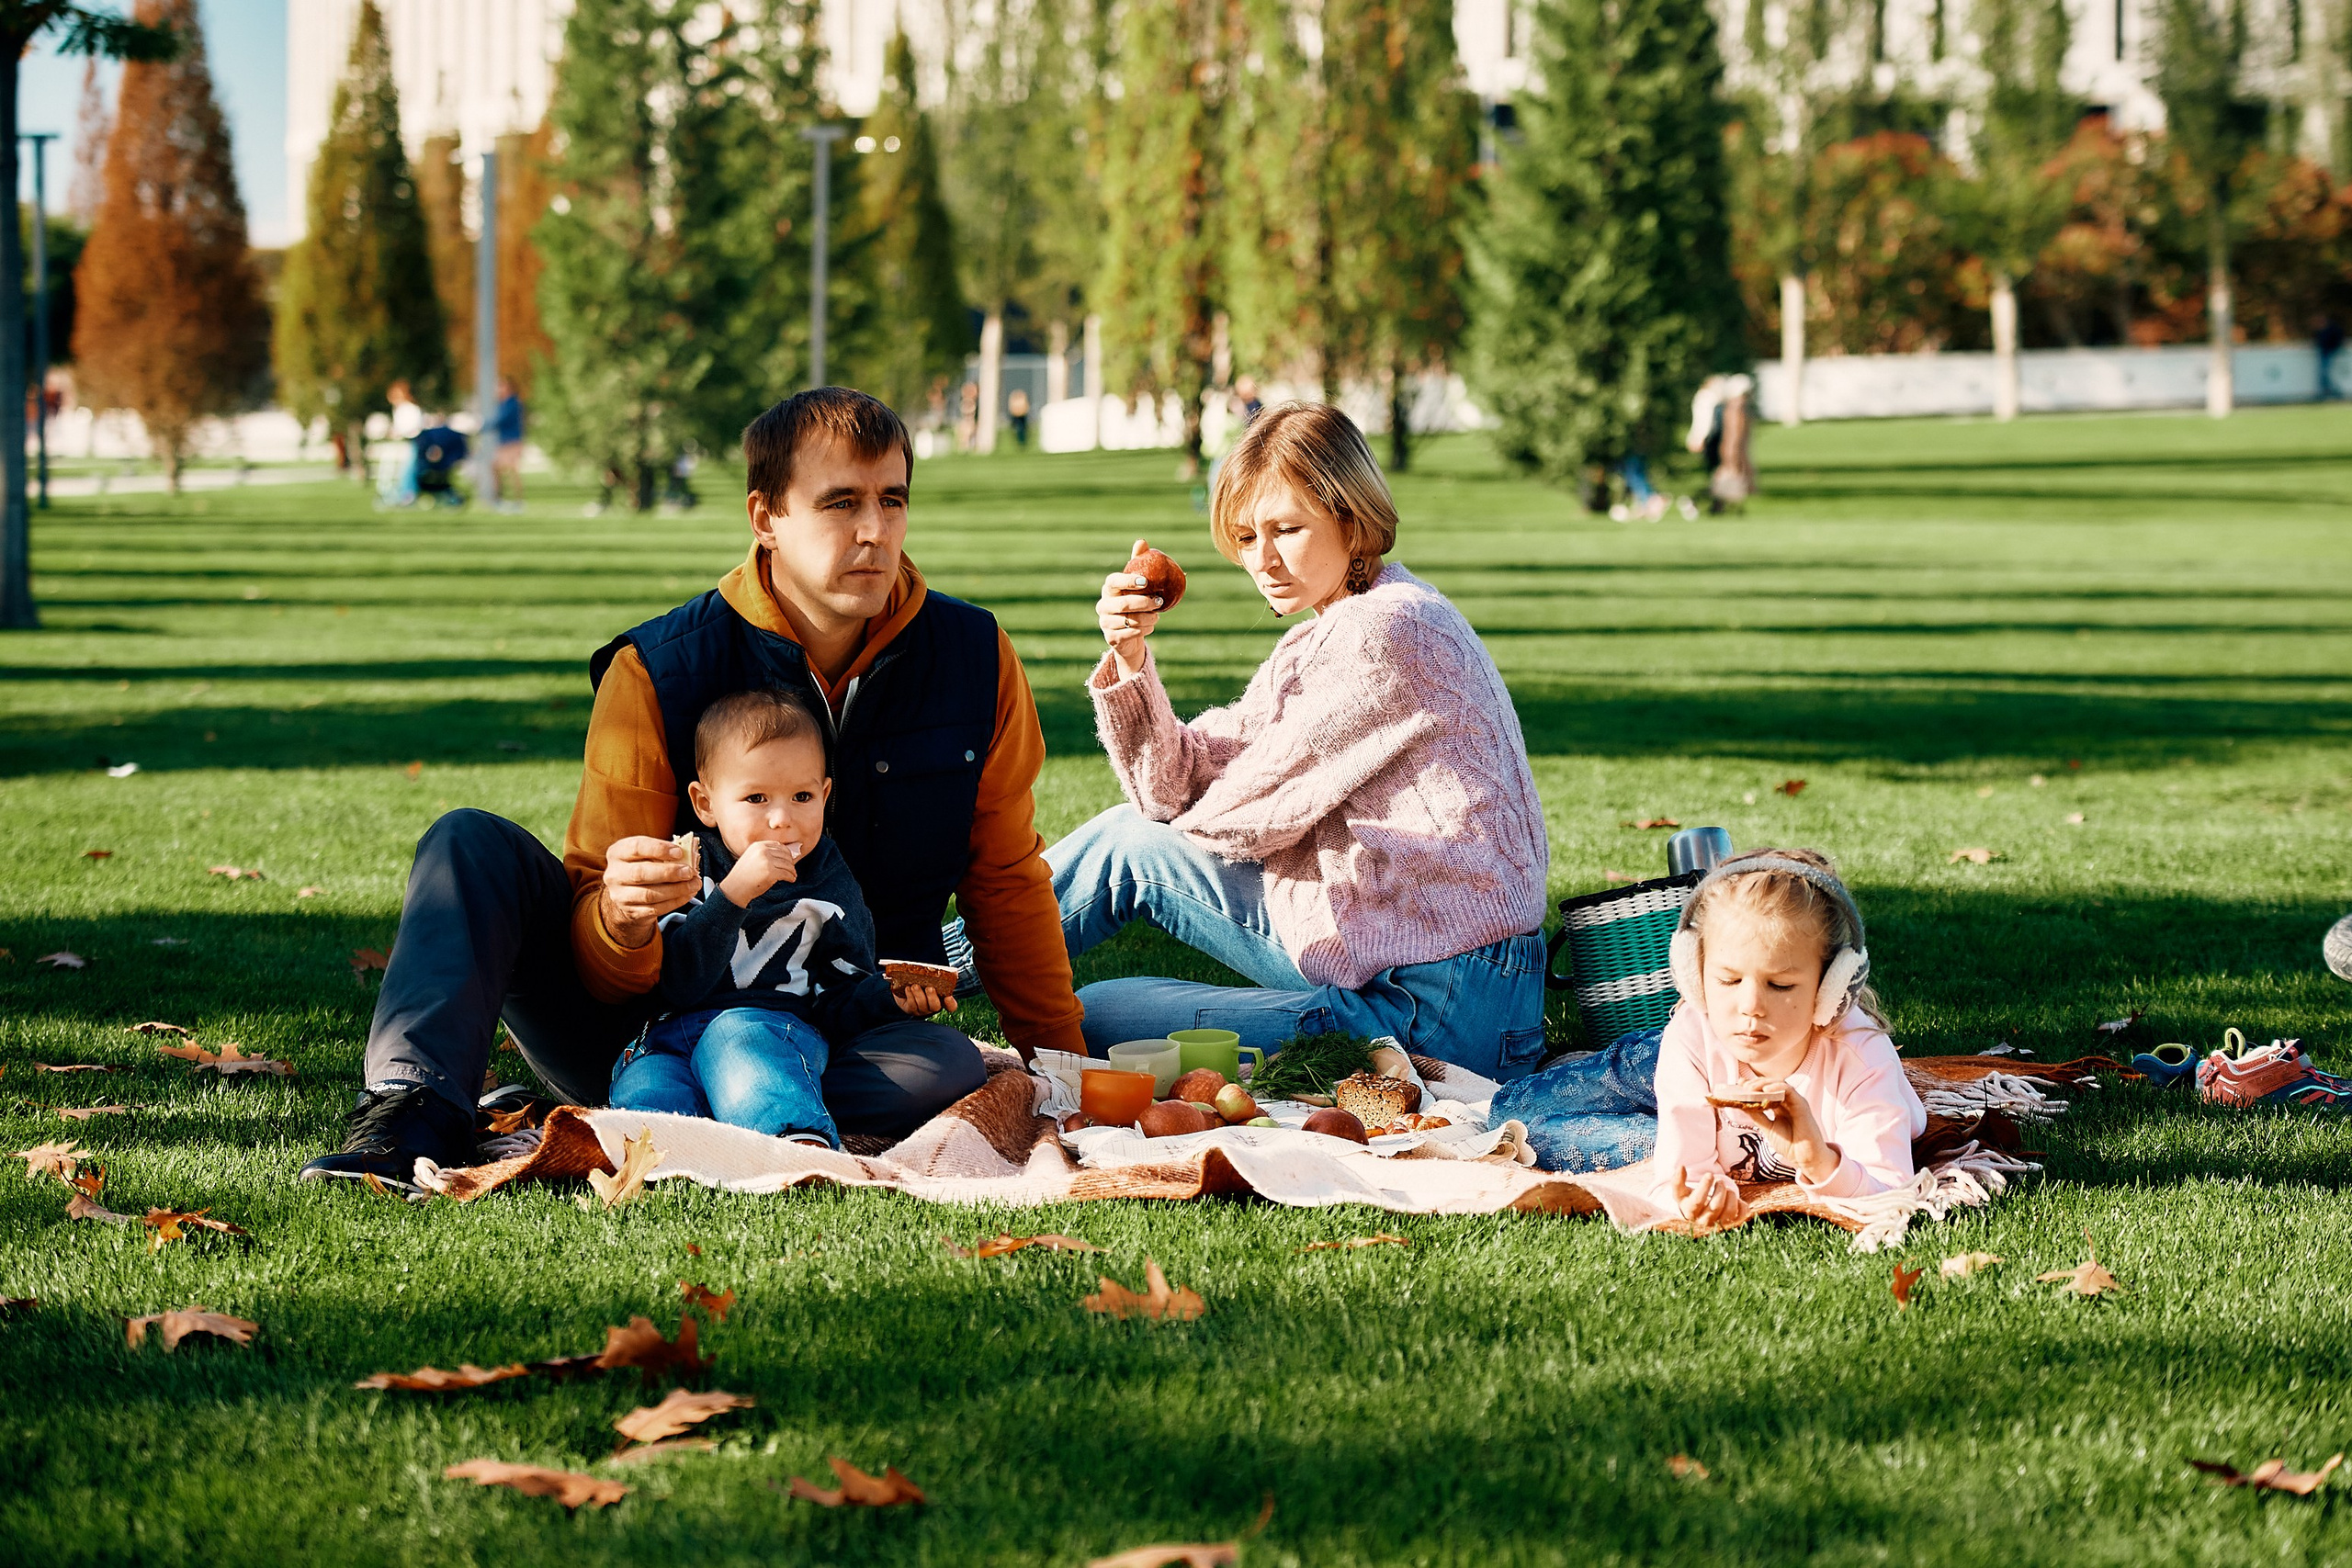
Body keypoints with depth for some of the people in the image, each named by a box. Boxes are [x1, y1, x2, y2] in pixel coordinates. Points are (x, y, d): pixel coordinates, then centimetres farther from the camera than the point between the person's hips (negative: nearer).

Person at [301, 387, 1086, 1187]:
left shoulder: (975, 657, -3)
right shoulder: (655, 673, -10)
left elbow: (1006, 881, 10)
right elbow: (606, 976, -11)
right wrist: (623, 920, -36)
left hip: (835, 1042, 1)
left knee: (952, 1073, -34)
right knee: (471, 843, -17)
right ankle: (412, 1115, -36)